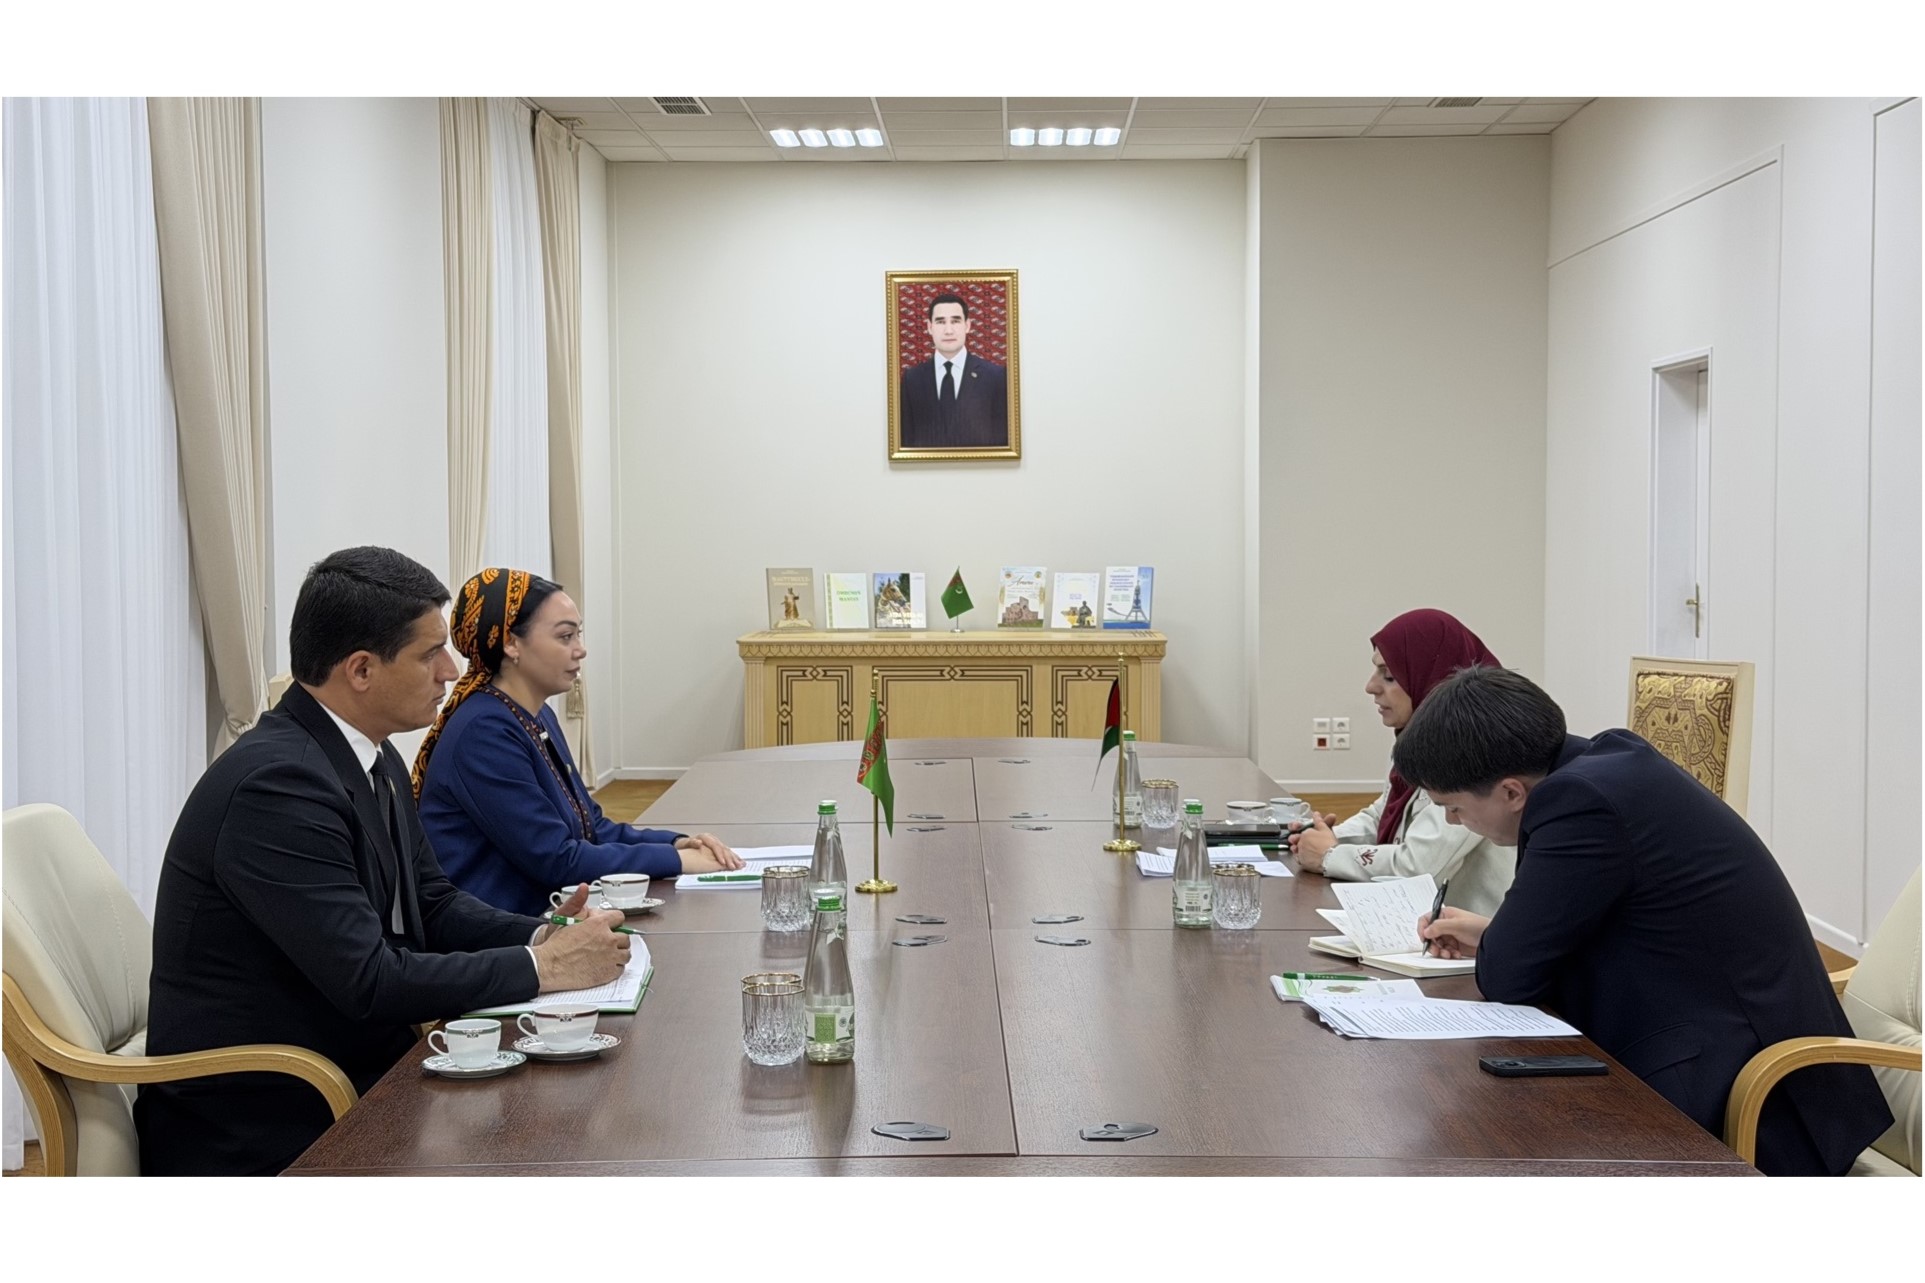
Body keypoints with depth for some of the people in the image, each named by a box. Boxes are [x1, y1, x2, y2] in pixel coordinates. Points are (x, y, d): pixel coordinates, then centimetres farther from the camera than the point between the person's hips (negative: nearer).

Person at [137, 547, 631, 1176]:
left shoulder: (376, 761, 6)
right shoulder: (277, 782, -23)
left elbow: (433, 905, 14)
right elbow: (367, 981, -27)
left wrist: (542, 936, -5)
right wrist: (540, 967, -19)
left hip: (352, 1074, 8)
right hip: (258, 1128, -8)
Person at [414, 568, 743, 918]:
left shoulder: (539, 718, 11)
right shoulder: (483, 732, -17)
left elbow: (591, 826, 14)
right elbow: (556, 860, -19)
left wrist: (678, 842, -1)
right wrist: (676, 859, -14)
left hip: (540, 919, 8)